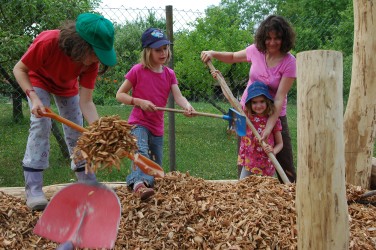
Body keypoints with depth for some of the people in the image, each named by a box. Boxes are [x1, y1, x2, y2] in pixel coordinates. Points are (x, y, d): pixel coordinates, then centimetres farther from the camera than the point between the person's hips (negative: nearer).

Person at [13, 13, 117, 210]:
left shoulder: (91, 61, -30)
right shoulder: (47, 42, -41)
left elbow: (86, 102, -30)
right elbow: (19, 69, -26)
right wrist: (34, 97, -41)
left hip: (67, 86, 3)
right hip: (38, 80, -3)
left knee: (76, 132, 2)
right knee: (41, 124, -21)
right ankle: (33, 190, -18)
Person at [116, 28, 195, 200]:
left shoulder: (169, 74, 5)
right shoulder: (138, 71, -9)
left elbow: (178, 96, -10)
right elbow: (120, 95, -5)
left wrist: (187, 106, -32)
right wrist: (140, 102, -21)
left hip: (157, 127, 6)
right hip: (139, 123, -6)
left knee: (156, 167, 15)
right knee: (141, 152, -35)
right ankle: (140, 184, -52)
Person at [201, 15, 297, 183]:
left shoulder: (289, 62, -16)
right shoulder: (256, 50, -5)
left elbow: (280, 98, -21)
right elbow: (233, 57, 16)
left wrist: (269, 127, -29)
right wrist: (213, 54, -2)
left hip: (275, 116, -3)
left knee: (285, 167, -1)